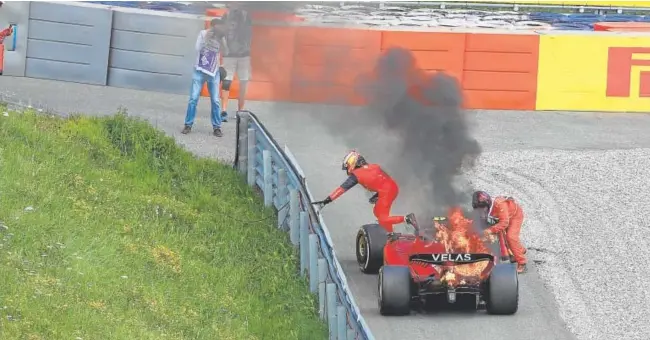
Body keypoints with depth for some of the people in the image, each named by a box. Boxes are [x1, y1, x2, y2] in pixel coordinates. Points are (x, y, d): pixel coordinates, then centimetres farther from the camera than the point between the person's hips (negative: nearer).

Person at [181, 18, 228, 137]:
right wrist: (206, 38, -21)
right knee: (193, 98, -3)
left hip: (214, 72, 1)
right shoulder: (203, 34, -4)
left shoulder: (220, 37, -1)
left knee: (215, 100, 1)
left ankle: (217, 127, 9)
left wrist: (222, 40, -21)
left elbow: (225, 51, -12)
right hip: (199, 71, -1)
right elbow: (198, 48, -15)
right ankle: (188, 125, 5)